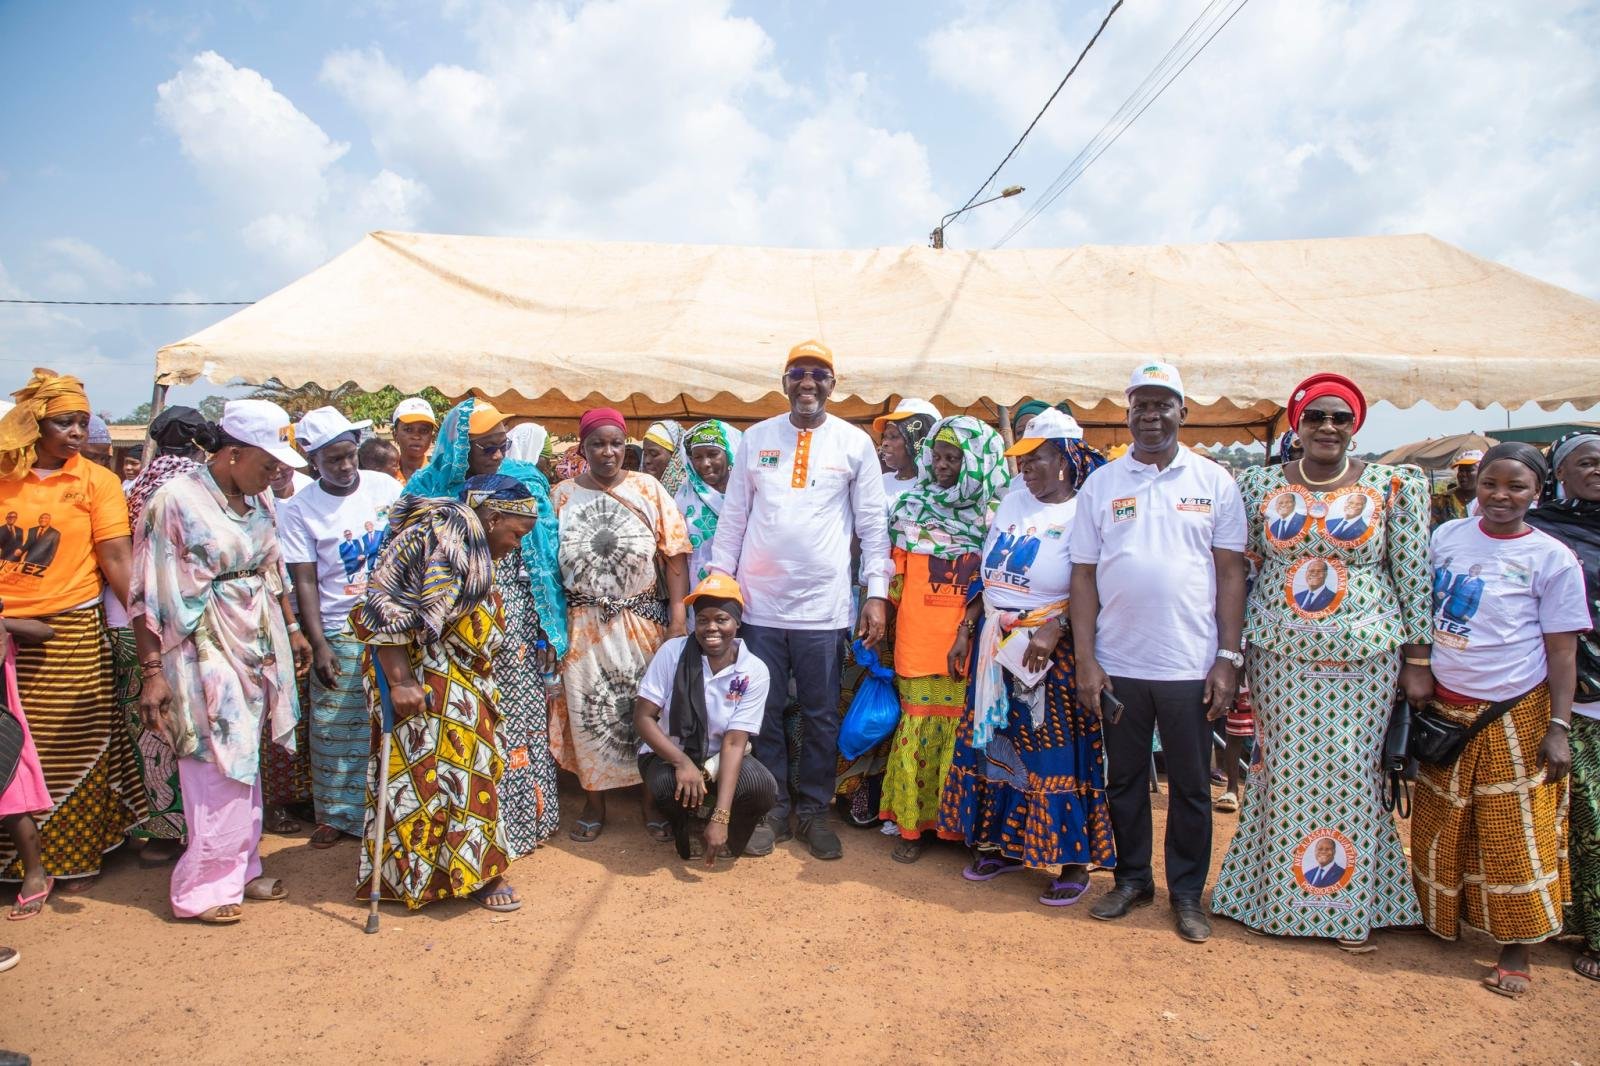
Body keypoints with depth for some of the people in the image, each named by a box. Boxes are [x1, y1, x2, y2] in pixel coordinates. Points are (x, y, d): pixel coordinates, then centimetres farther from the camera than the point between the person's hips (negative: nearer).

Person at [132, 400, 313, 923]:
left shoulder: (259, 499, 6)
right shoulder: (175, 500, -13)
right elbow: (150, 594, -12)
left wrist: (293, 630, 19)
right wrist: (152, 672, -13)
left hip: (259, 649, 7)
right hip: (204, 655, -6)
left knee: (246, 766, 14)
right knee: (217, 772, -1)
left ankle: (240, 869, 28)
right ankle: (203, 888, 15)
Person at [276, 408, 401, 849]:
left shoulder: (386, 487, 1)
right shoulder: (298, 509, -5)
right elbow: (305, 582, -7)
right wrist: (318, 644, -13)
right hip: (340, 634, -1)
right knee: (337, 729, 5)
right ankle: (339, 814, 22)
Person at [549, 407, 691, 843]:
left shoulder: (649, 489, 0)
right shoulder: (561, 495, 4)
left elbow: (675, 555, -3)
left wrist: (678, 616, -10)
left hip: (643, 619, -1)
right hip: (583, 623, 1)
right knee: (589, 709, 7)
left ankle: (654, 801, 21)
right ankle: (594, 803, 23)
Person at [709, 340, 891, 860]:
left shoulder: (855, 443, 3)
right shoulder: (756, 438, 6)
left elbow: (873, 524, 3)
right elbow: (733, 517, 8)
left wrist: (877, 593, -3)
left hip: (823, 607, -1)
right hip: (759, 602, 1)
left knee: (821, 716, 7)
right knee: (764, 713, 8)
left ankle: (814, 810, 23)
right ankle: (773, 810, 23)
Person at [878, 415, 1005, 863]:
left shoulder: (995, 514, 3)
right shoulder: (911, 506, 7)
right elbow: (894, 578, 10)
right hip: (918, 645, 1)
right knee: (920, 730, 2)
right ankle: (911, 824, 15)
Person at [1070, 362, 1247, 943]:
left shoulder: (1214, 482, 3)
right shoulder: (1101, 483, 4)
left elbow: (1231, 573, 2)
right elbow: (1084, 575, 3)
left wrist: (1228, 658, -5)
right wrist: (1085, 660, -3)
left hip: (1191, 665, -1)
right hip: (1118, 664, 1)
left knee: (1191, 785, 10)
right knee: (1125, 779, 13)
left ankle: (1188, 891, 26)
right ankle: (1132, 878, 30)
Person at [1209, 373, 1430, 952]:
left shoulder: (1394, 488, 0)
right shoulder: (1260, 484, 3)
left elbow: (1413, 577, 0)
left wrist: (1417, 661, -1)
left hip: (1364, 657, -1)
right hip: (1278, 654, 1)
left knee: (1351, 772, 5)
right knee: (1284, 772, 7)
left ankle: (1350, 905, 22)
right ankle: (1278, 895, 23)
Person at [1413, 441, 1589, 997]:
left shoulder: (1552, 559, -7)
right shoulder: (1446, 536, 2)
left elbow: (1561, 651, -6)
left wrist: (1558, 728, -10)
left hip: (1514, 714, -3)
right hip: (1443, 706, 3)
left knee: (1514, 832, 4)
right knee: (1441, 825, 14)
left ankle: (1515, 950, 17)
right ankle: (1439, 918, 32)